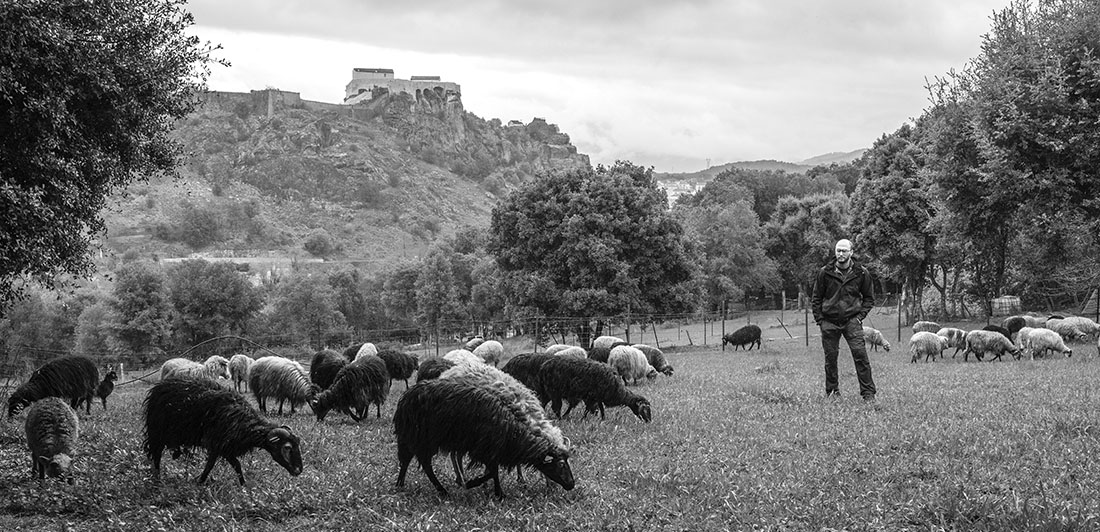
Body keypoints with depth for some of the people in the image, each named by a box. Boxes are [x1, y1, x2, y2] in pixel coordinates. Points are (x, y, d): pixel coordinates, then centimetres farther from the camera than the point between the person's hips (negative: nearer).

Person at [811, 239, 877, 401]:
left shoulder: (861, 273, 1)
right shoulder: (825, 272, 1)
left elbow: (869, 298, 12)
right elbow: (816, 298, 9)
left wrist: (861, 315, 0)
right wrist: (819, 320, 2)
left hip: (852, 320, -1)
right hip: (829, 321, 1)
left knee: (860, 354, -11)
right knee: (830, 357, 4)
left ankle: (868, 393, -7)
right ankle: (831, 391, 18)